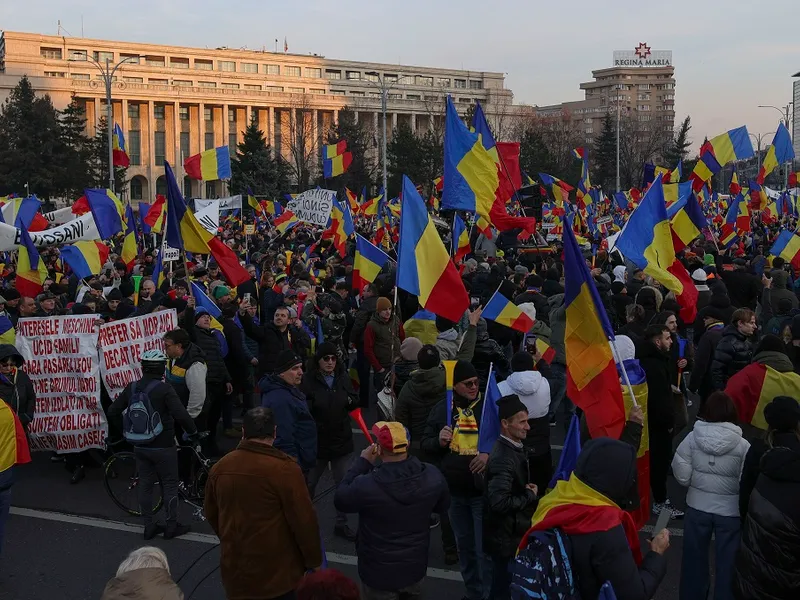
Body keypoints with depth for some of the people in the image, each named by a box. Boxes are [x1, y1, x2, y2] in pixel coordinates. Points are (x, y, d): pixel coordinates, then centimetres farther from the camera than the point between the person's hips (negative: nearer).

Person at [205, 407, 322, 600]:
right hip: (278, 572, -5)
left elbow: (212, 515, 13)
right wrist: (314, 561, -2)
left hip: (235, 570, 5)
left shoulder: (219, 468, -1)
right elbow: (304, 520, -16)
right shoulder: (284, 468, -18)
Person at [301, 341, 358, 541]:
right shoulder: (308, 380, -14)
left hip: (342, 440, 4)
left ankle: (342, 524, 26)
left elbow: (354, 401, 11)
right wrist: (313, 405, -32)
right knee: (308, 484, 15)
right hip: (316, 441, -3)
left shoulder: (343, 377, 0)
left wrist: (350, 401, -9)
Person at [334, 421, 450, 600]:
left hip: (379, 572, -3)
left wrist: (362, 463, -7)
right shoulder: (432, 475, -18)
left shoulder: (366, 485, -31)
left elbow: (340, 500, -10)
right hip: (415, 566, 3)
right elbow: (443, 506, 3)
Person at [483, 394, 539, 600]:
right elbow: (499, 503, -32)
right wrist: (531, 496, -19)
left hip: (514, 533, 10)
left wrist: (528, 491, 3)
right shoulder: (503, 458, -27)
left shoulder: (513, 448, 5)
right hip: (506, 538, -10)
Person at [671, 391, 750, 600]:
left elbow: (681, 475, -7)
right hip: (730, 510, -2)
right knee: (726, 560, 13)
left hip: (697, 506, 2)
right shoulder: (742, 445, -15)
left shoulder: (693, 437, -11)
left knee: (694, 557, 19)